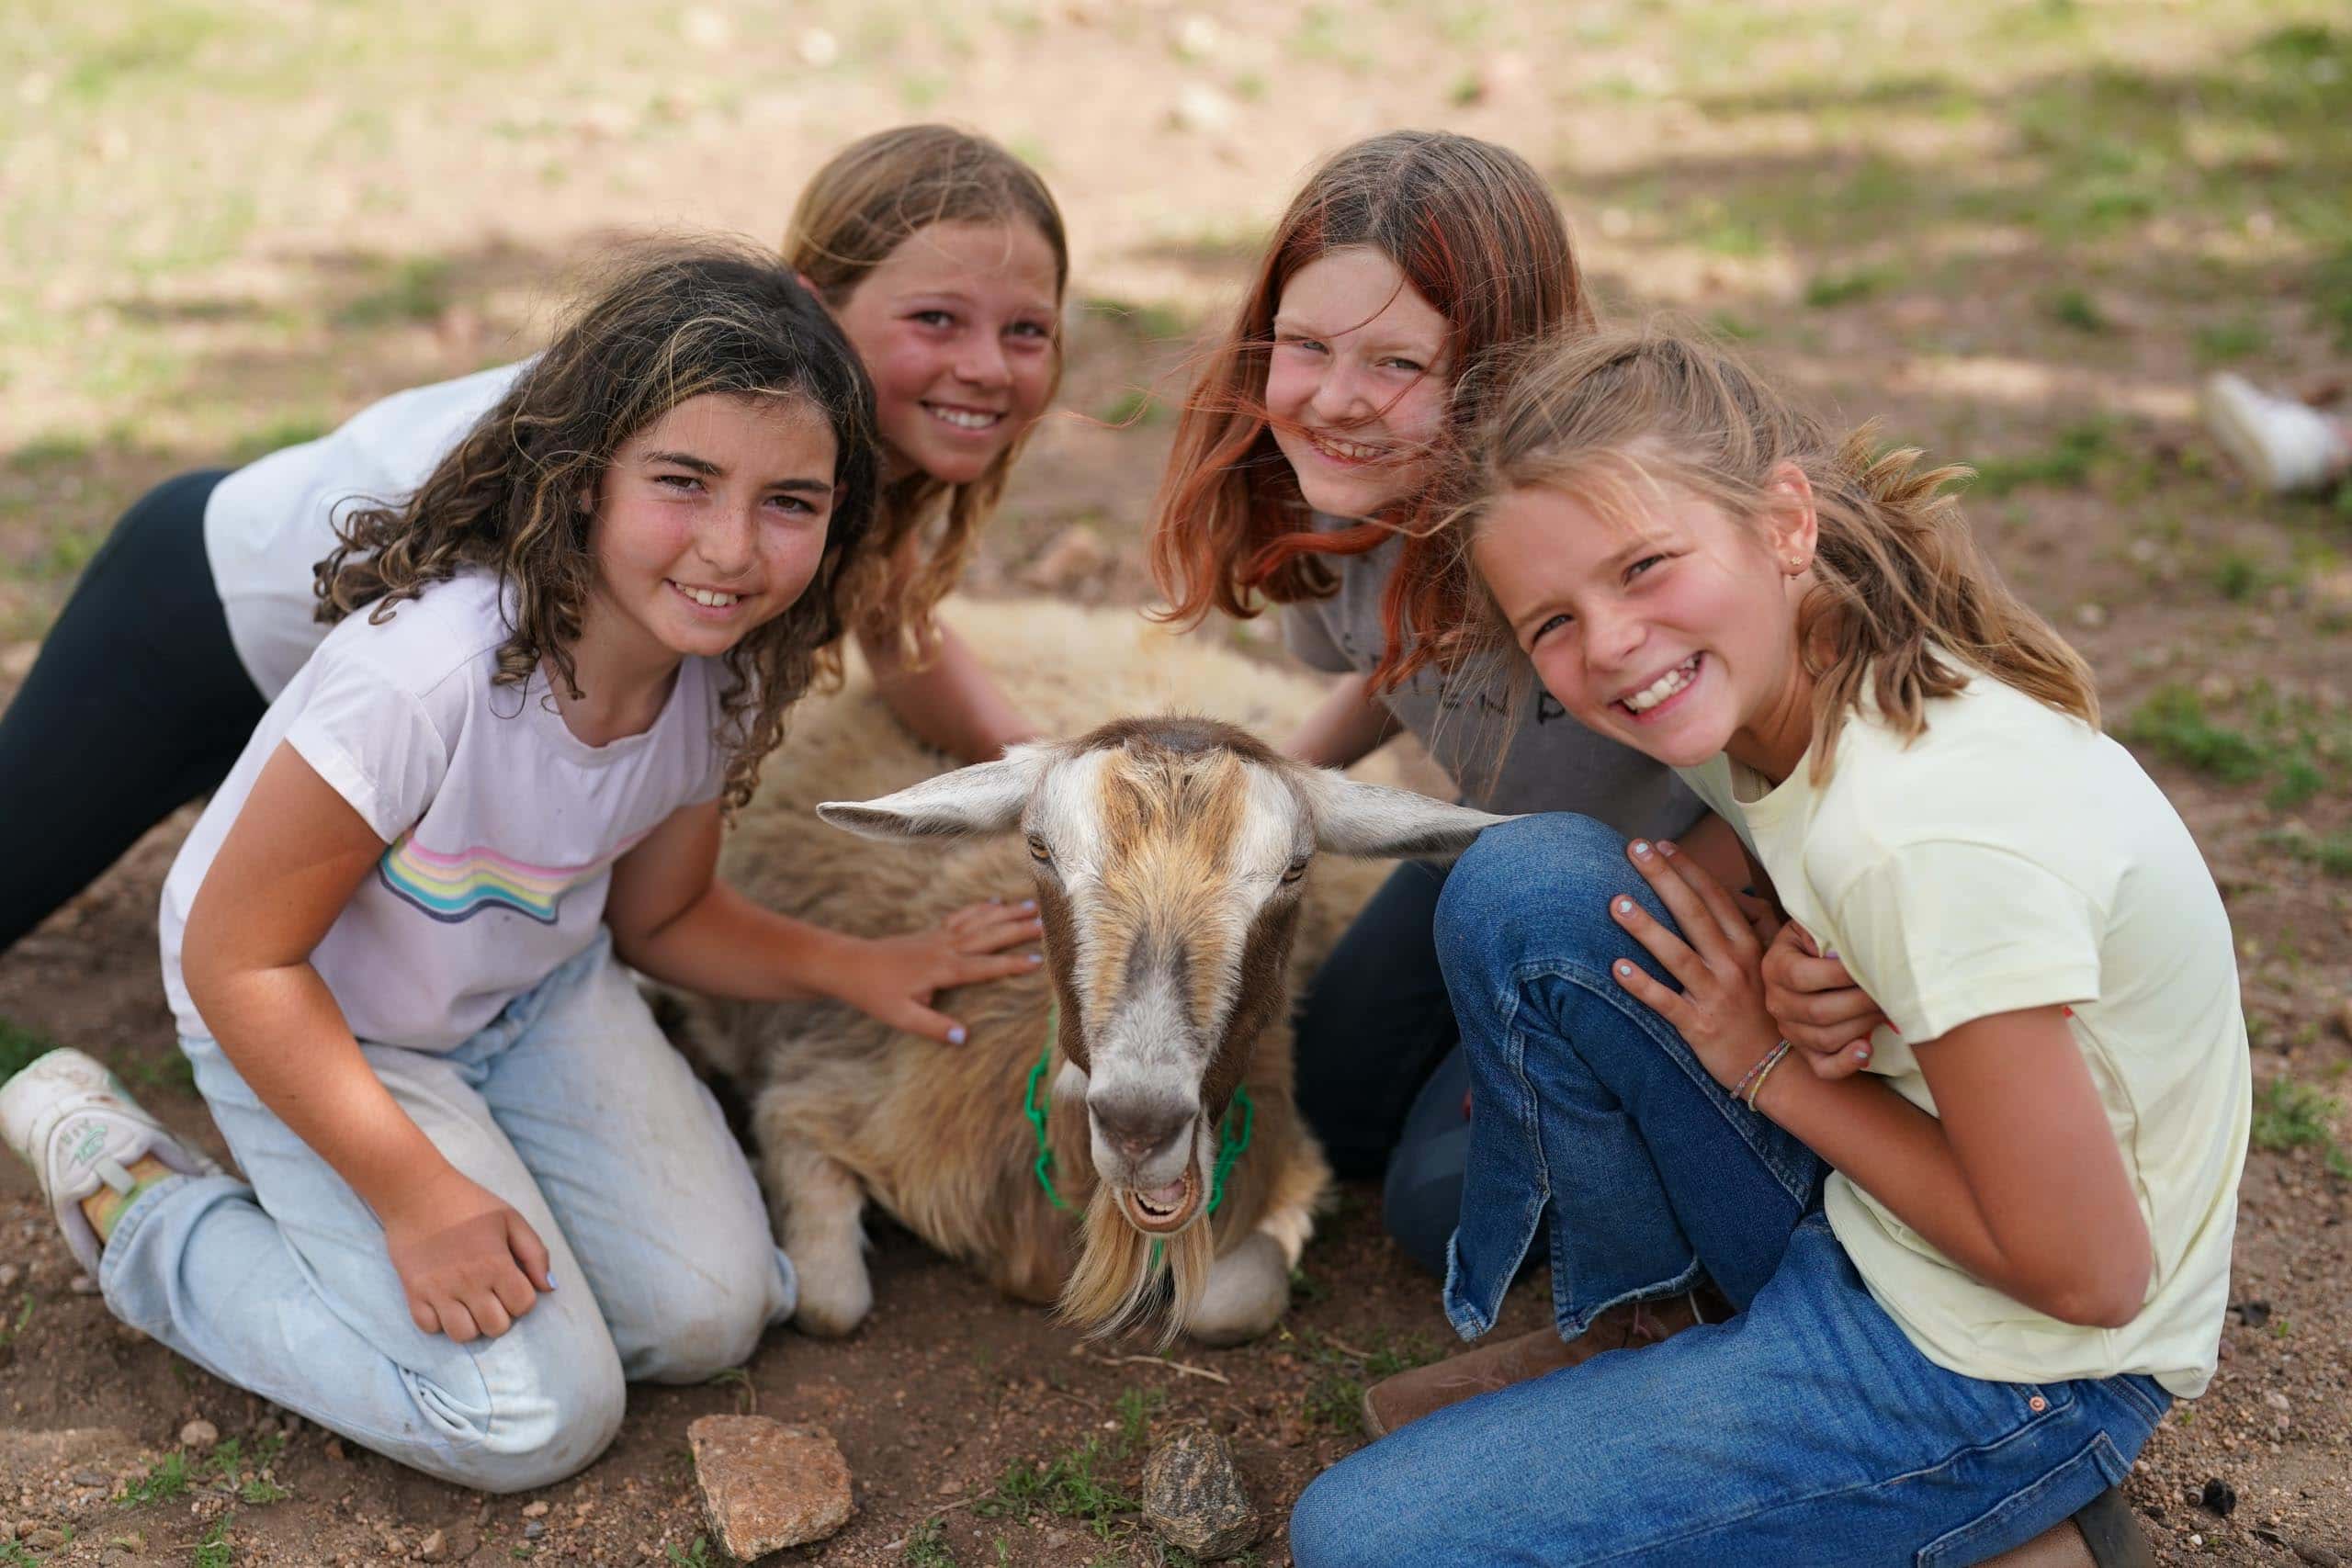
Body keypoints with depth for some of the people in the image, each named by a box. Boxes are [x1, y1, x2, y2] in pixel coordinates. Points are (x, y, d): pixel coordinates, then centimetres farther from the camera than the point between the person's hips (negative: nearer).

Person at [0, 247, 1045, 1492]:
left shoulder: (728, 673, -15)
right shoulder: (425, 672, -38)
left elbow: (657, 916, 4)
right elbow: (238, 958, -26)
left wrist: (852, 966, -11)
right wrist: (417, 1195, -23)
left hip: (538, 992, 6)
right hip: (312, 1027, -6)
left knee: (713, 1316, -3)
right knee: (535, 1419, -10)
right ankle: (136, 1204, 6)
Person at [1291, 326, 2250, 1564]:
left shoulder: (1934, 837, -31)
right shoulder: (1788, 687, -6)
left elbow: (2085, 1273, -23)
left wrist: (1778, 1066, -16)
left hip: (2002, 1378, -8)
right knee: (1521, 888, -8)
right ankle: (1614, 1329, 8)